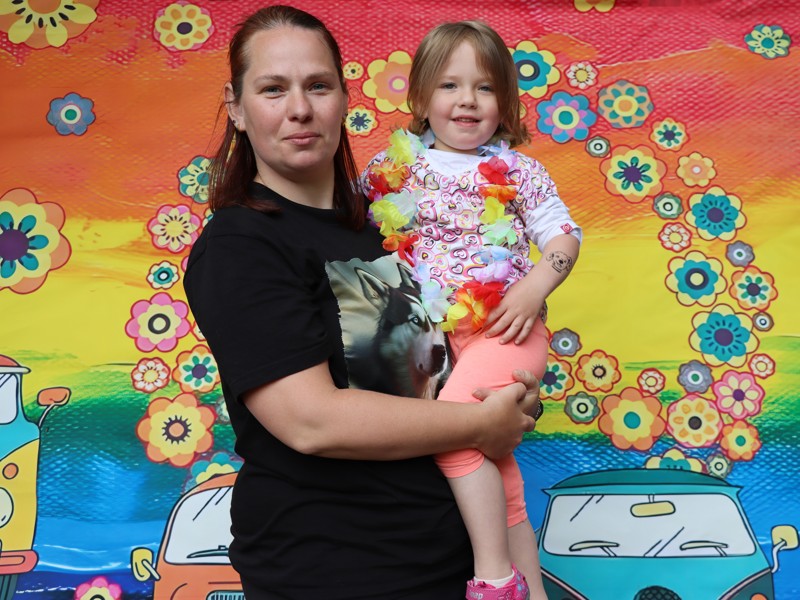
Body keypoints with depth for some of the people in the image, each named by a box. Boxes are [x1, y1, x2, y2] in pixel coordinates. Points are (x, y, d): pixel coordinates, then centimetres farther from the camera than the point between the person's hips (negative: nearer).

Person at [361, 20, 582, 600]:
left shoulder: (517, 171, 2)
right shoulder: (396, 168, 7)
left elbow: (563, 235, 0)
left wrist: (537, 285, -15)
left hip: (505, 327, -3)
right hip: (436, 334, 4)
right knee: (493, 466, 10)